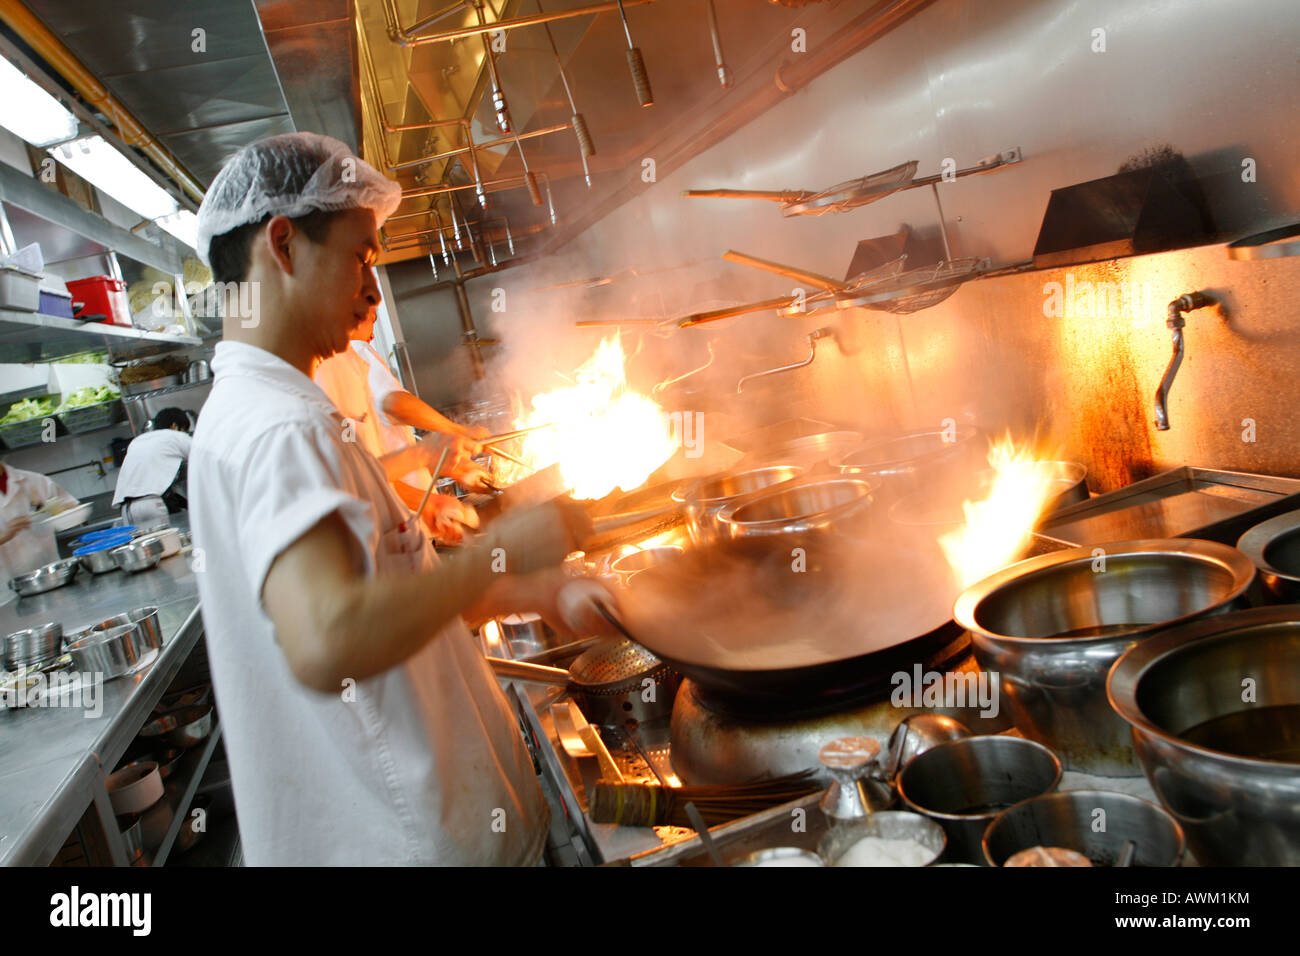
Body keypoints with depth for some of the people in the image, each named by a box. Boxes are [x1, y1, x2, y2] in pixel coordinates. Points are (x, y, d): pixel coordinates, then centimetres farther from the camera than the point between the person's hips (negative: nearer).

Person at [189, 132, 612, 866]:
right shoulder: (279, 431, -24)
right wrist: (501, 549, -27)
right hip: (412, 835, -10)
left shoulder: (256, 412, 11)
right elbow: (327, 643, -39)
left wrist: (545, 597, 6)